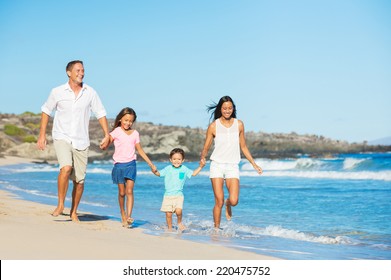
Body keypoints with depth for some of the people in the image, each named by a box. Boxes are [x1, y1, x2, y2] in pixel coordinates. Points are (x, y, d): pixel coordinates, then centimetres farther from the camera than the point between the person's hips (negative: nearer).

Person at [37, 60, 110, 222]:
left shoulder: (90, 93, 1)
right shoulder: (58, 92, -2)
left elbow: (100, 113, 7)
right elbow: (46, 111, 9)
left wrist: (107, 135, -2)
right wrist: (42, 135, 5)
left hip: (81, 141, 2)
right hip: (62, 137, -2)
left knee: (79, 180, 4)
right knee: (66, 168, -26)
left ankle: (74, 213, 21)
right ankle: (60, 205, -11)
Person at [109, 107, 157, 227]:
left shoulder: (135, 133, 9)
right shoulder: (116, 132, 0)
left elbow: (140, 150, 16)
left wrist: (151, 164, 16)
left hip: (131, 164, 1)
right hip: (119, 164, -1)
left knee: (129, 191, -11)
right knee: (122, 192, 6)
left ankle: (129, 216, -18)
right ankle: (123, 216, 22)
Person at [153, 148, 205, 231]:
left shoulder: (184, 169, 5)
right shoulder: (168, 169, 2)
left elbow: (193, 173, 16)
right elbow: (159, 173, 5)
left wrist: (200, 166, 6)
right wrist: (154, 171, -15)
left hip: (178, 195, 0)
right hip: (168, 195, 1)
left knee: (178, 211, -20)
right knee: (168, 214, 0)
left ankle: (179, 222, 9)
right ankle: (169, 228, 18)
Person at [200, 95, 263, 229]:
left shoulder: (239, 124, 6)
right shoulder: (213, 126, -2)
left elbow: (243, 147, 16)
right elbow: (205, 148, 2)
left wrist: (254, 164, 16)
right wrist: (203, 157, -20)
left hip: (232, 167, 2)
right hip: (217, 165, -1)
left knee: (234, 201, -13)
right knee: (219, 201, -7)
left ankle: (228, 204, 24)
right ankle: (216, 228, 9)